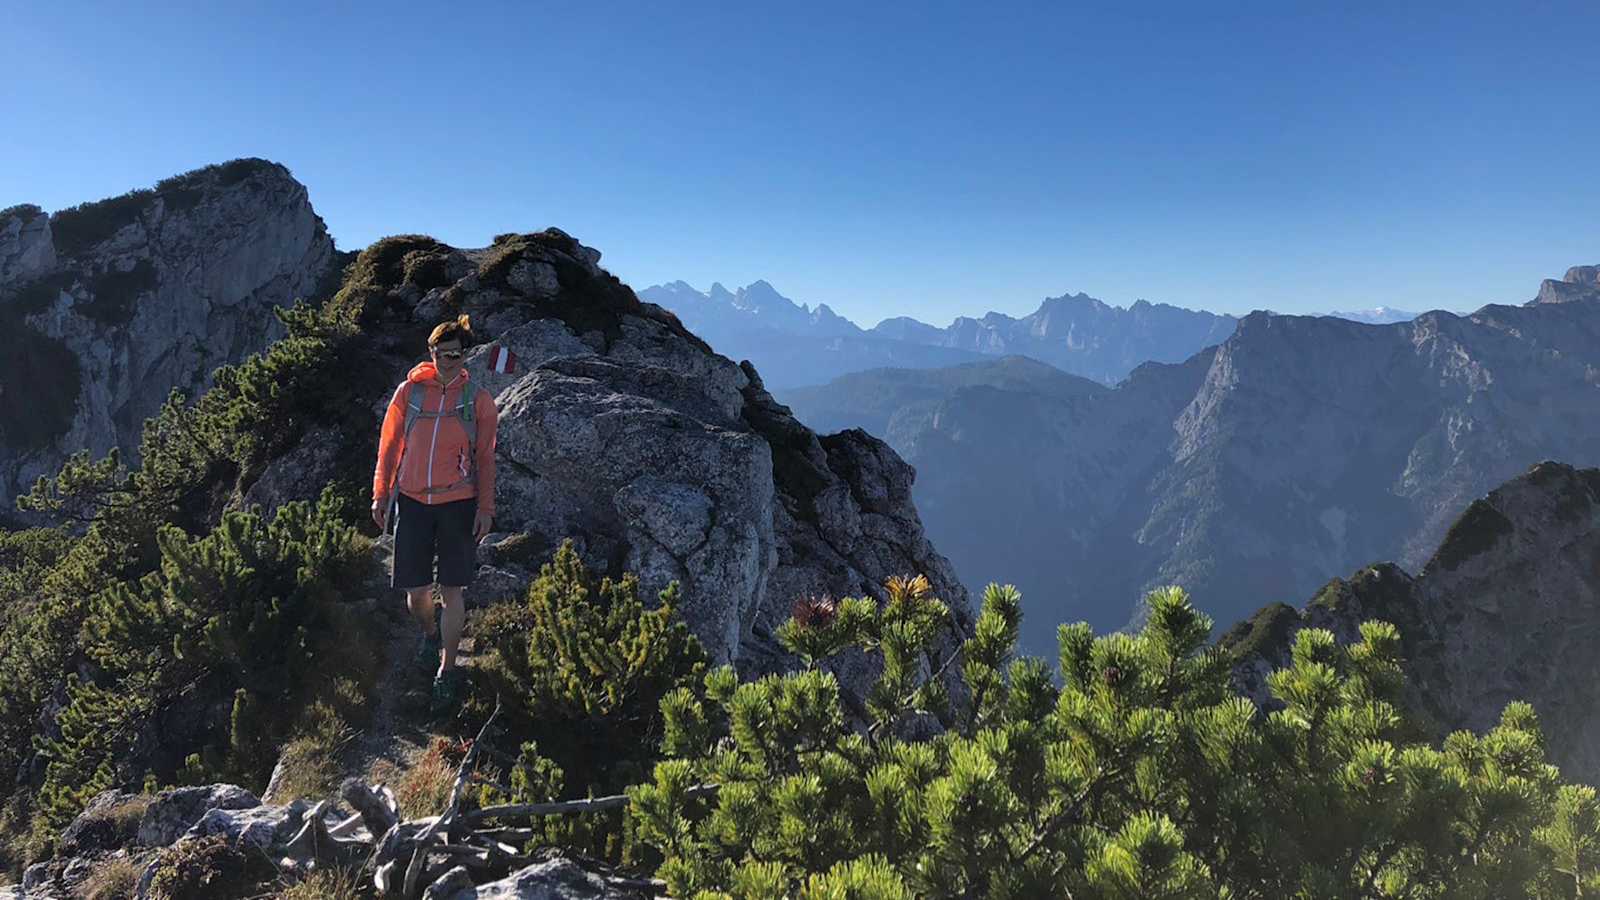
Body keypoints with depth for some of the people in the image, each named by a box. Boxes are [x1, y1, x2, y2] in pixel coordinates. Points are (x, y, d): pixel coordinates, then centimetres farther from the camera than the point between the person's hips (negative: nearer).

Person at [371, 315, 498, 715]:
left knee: (452, 590, 1)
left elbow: (485, 458, 3)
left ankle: (447, 671, 14)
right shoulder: (409, 391, 3)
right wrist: (380, 495, 10)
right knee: (415, 590, 5)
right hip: (412, 501, 2)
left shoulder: (478, 400, 1)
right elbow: (389, 445, 11)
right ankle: (429, 635, 38)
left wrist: (486, 508, -1)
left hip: (458, 503, -1)